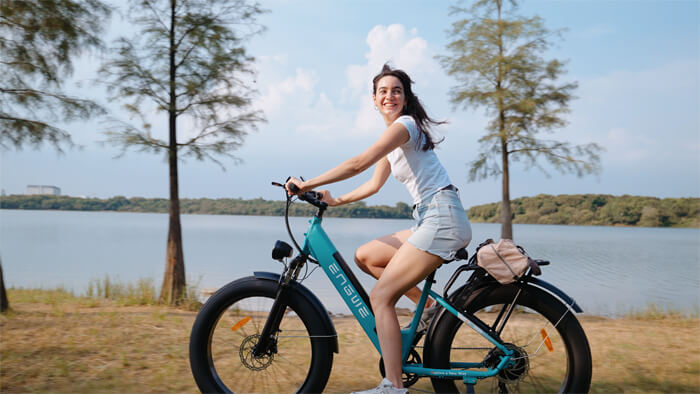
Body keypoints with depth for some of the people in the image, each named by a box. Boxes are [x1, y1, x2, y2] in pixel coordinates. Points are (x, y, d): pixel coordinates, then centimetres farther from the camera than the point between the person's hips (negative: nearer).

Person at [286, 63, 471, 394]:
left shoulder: (404, 125, -9)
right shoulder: (394, 137, 21)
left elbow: (358, 163, -19)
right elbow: (374, 184, 22)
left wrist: (306, 185, -15)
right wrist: (336, 201, 13)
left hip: (442, 217, -9)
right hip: (431, 220, 9)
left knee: (380, 296, -11)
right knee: (365, 256, 11)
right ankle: (432, 306, 11)